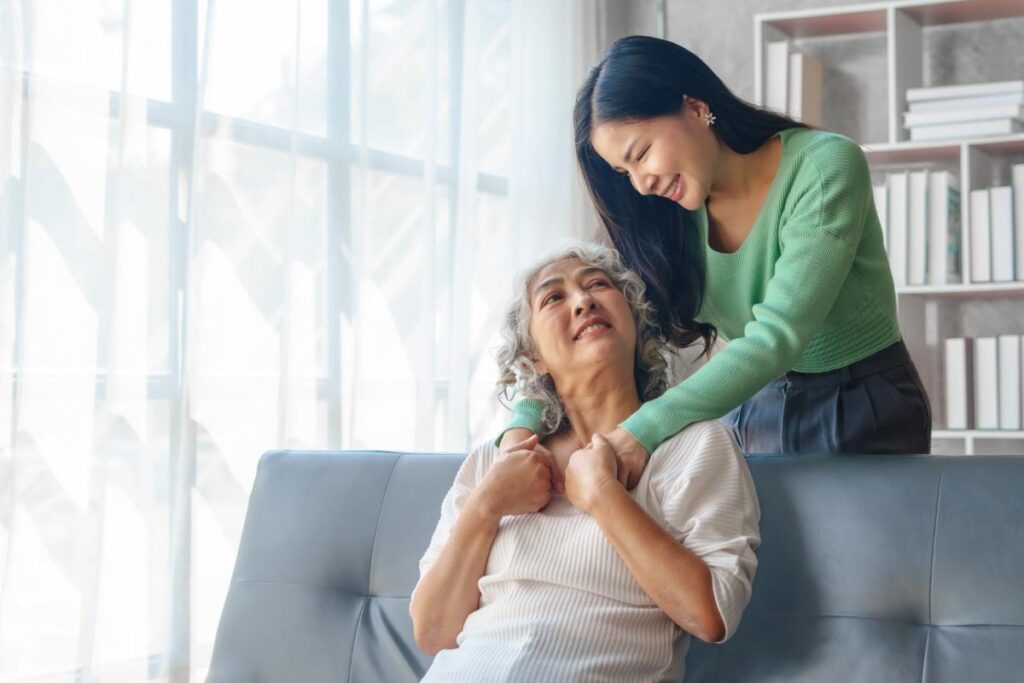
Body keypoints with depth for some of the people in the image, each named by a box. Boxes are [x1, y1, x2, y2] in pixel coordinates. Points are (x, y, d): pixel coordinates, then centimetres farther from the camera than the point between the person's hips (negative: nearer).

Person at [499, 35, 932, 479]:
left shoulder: (824, 167, -22)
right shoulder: (670, 217, -5)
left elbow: (779, 335, -30)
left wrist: (644, 430, -39)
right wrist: (523, 424, -26)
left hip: (863, 413, -4)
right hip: (750, 408, 4)